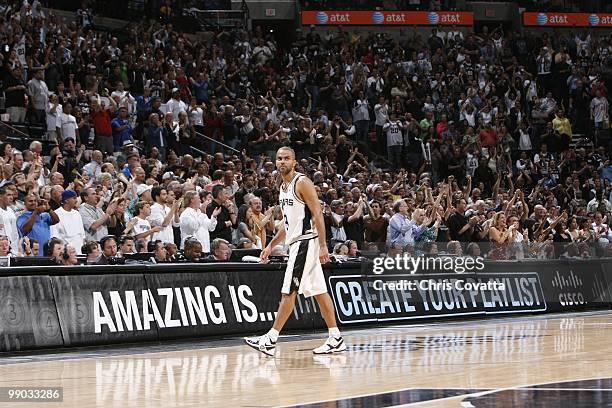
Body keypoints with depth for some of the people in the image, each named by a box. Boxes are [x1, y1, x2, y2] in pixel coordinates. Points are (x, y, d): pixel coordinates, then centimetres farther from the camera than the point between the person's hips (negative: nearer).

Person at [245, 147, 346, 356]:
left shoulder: (302, 183, -11)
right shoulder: (283, 187, 16)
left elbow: (317, 215, -16)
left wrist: (323, 245, -22)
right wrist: (271, 245, 21)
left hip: (305, 242, -9)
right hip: (295, 243, 9)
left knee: (288, 292, -9)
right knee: (318, 292, 9)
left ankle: (271, 339, -9)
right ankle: (336, 339, 12)